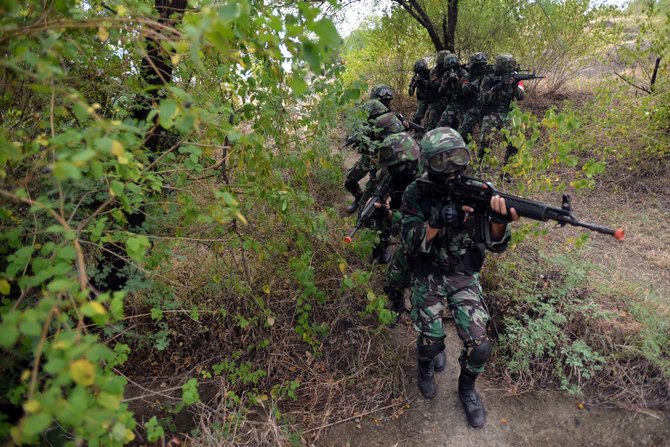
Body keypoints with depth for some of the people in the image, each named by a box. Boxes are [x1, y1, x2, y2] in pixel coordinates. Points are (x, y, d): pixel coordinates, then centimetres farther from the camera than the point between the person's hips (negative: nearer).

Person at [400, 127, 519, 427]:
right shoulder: (416, 193, -12)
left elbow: (496, 245, -12)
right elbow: (411, 242, -17)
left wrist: (498, 220, -35)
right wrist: (438, 221, -34)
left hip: (464, 277, 1)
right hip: (428, 276, -1)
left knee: (479, 345, -9)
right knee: (431, 342, -6)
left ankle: (467, 387, 25)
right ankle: (425, 366, 33)